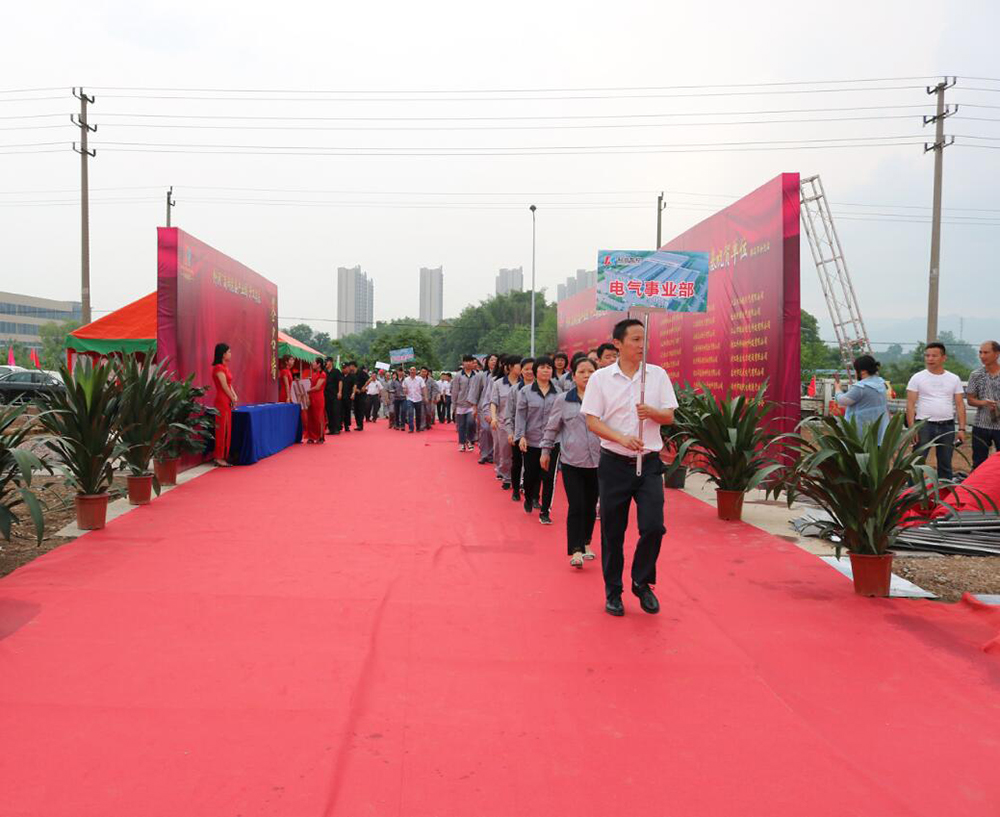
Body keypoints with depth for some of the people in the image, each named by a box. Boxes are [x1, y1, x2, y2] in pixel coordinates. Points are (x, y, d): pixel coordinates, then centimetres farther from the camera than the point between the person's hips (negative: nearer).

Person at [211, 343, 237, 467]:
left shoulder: (224, 367, 15)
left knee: (226, 430, 10)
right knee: (222, 430, -5)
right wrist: (233, 400, -5)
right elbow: (224, 386, -15)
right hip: (222, 401, -9)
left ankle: (222, 457, 15)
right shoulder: (218, 368, -14)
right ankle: (219, 458, 0)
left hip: (227, 402, 9)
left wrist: (234, 396, 2)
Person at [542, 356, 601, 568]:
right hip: (571, 462, -1)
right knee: (576, 506, -7)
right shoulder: (563, 400, 3)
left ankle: (585, 543, 31)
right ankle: (576, 551, -2)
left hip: (597, 461, 1)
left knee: (590, 506, 11)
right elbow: (552, 427, 12)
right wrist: (546, 450, 15)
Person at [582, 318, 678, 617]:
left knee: (653, 526, -7)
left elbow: (670, 416, 5)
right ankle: (613, 591, 23)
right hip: (614, 463, -1)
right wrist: (622, 438, -20)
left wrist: (652, 412, -17)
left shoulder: (658, 374, 5)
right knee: (612, 532, 6)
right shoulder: (600, 378, -2)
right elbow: (592, 421, -5)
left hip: (649, 462, 1)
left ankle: (642, 583, 18)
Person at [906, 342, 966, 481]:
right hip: (924, 426, -3)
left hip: (947, 427, 3)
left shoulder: (954, 379, 8)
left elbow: (960, 405, 8)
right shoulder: (917, 378, 0)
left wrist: (962, 429, -1)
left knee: (945, 466, 12)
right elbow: (910, 405, -4)